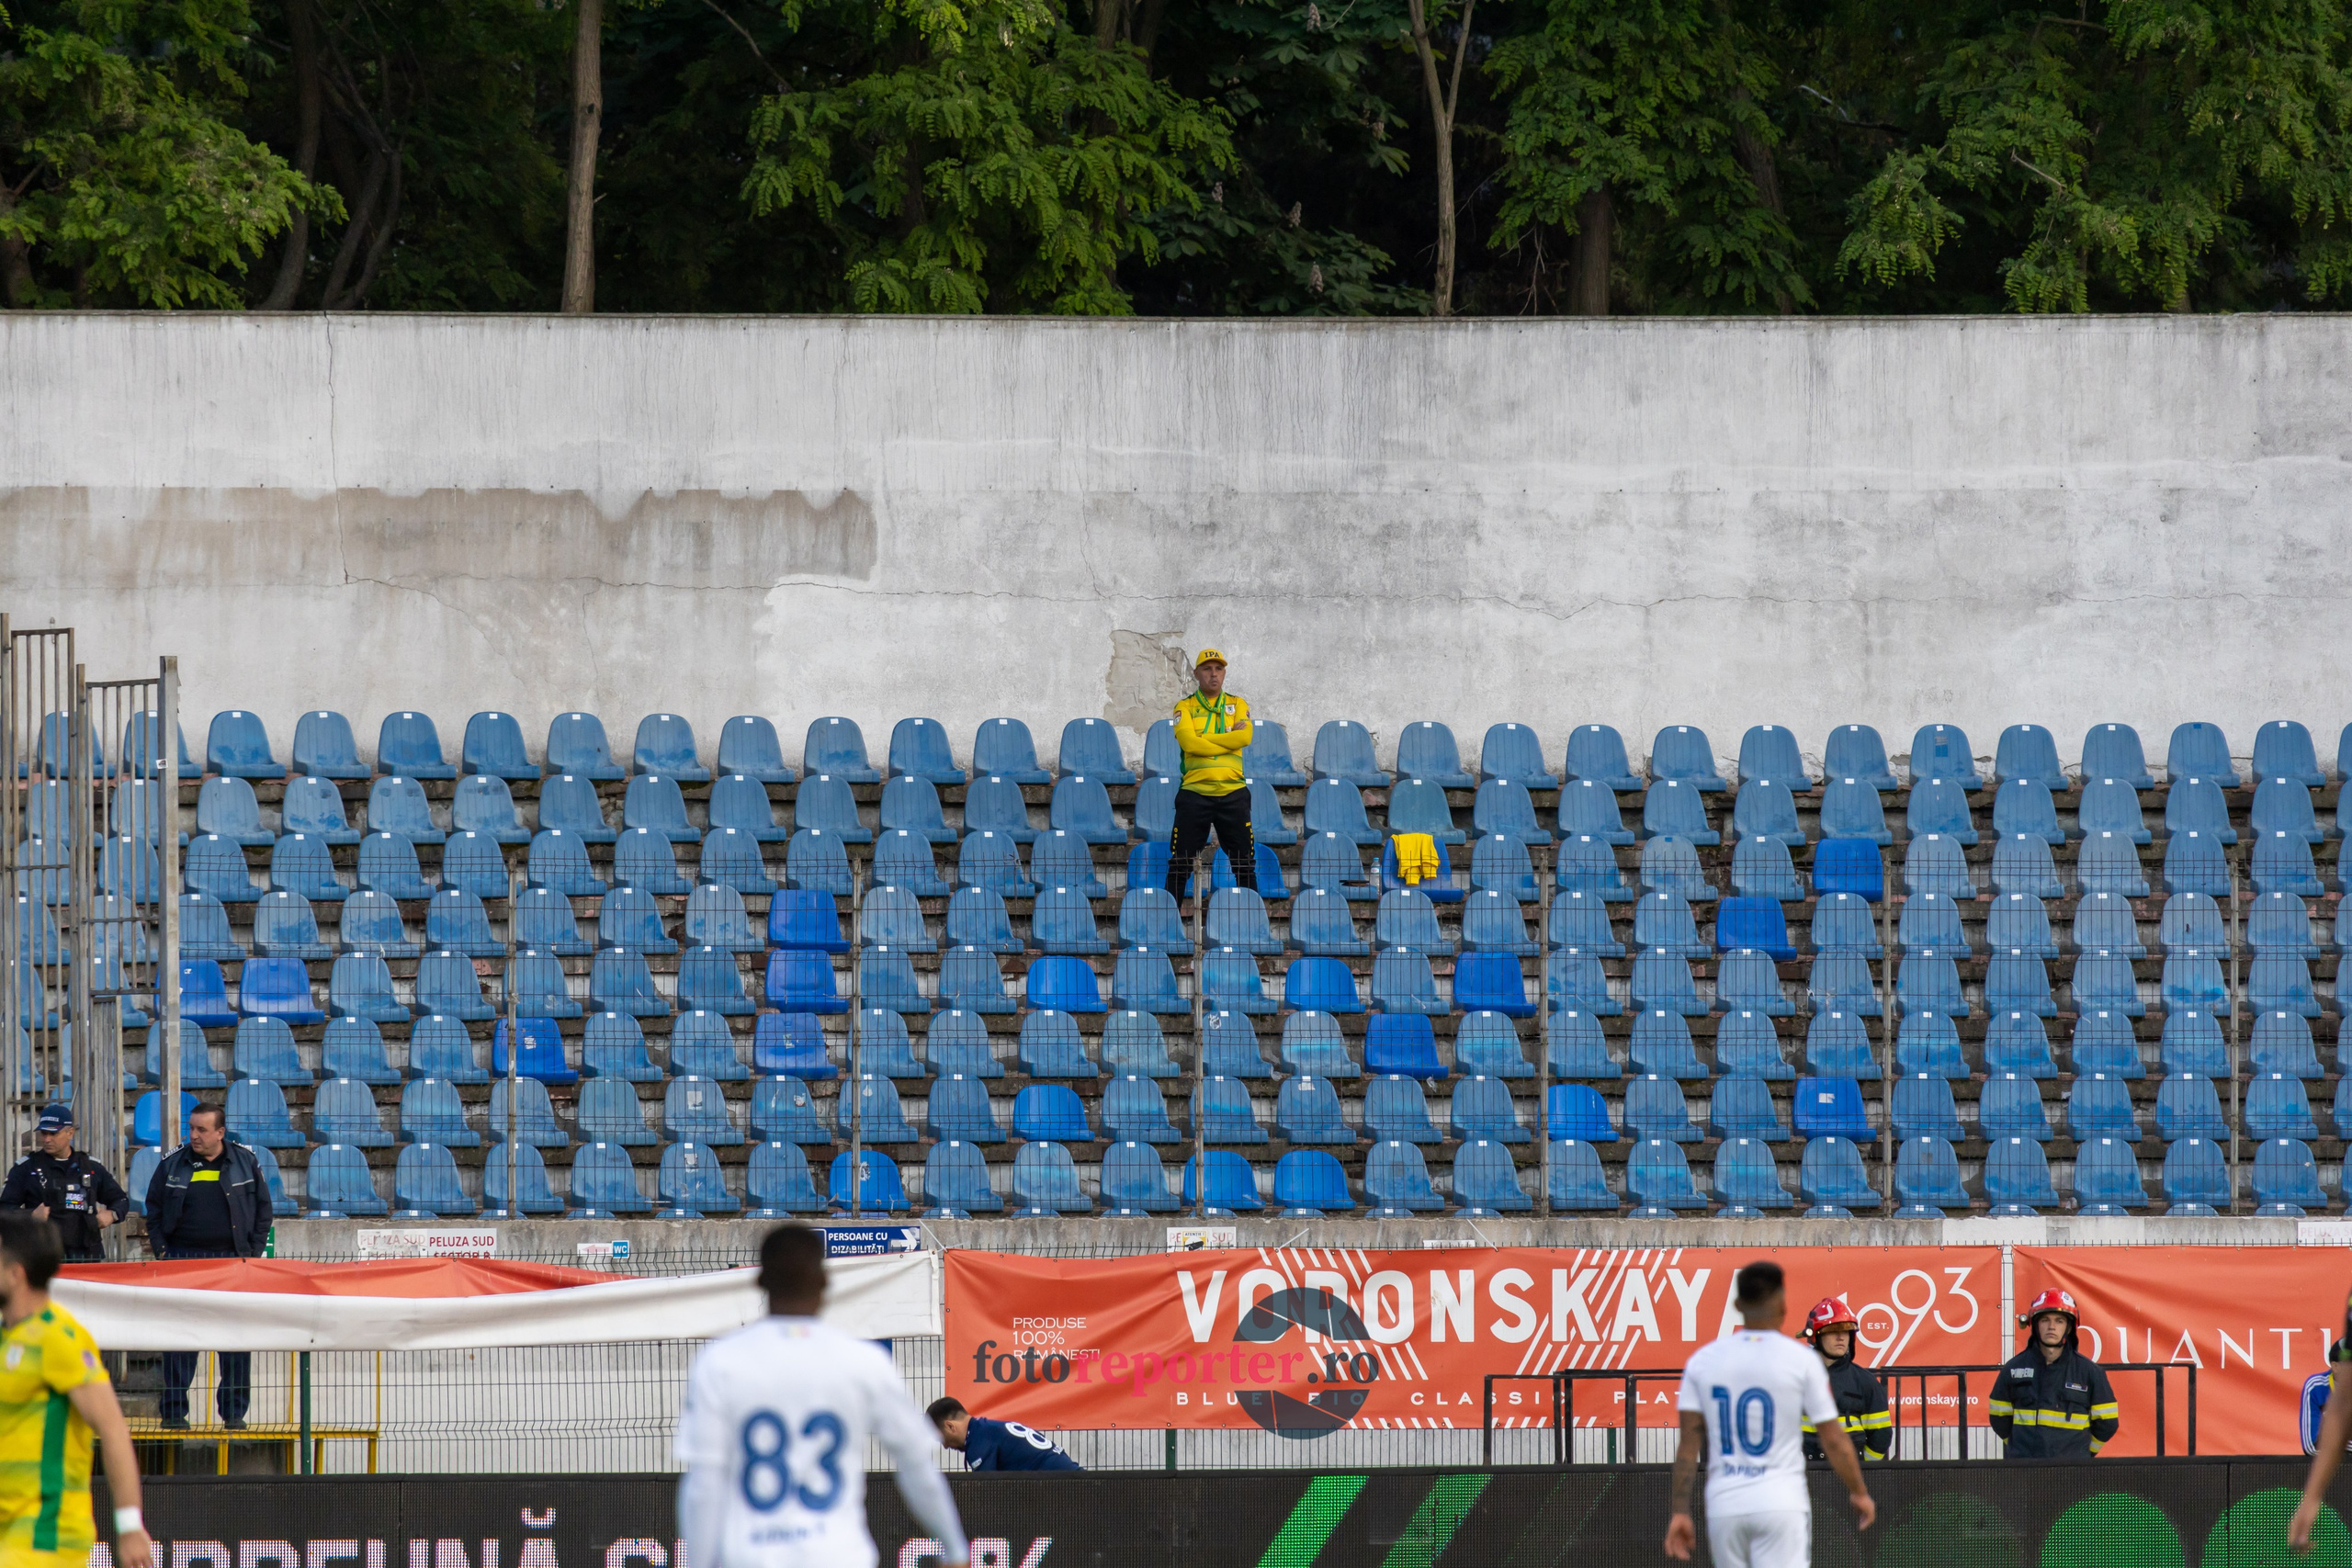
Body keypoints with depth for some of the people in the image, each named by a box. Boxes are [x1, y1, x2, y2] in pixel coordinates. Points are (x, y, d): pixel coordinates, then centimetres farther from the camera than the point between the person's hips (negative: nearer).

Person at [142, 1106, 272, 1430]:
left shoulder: (245, 1163, 4)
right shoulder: (172, 1164, 5)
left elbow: (262, 1209, 9)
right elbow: (154, 1209, 10)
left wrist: (253, 1253, 1)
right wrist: (161, 1251, 0)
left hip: (232, 1259, 0)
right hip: (183, 1258, 0)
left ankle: (234, 1410, 9)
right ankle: (174, 1410, 3)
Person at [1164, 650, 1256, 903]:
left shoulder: (1237, 705, 12)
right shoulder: (1185, 707, 7)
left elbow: (1245, 737, -6)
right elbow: (1187, 742, -11)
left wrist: (1204, 740, -8)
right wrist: (1229, 740, -9)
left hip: (1232, 793, 1)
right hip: (1195, 792, -1)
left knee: (1245, 863, 3)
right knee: (1180, 864, -1)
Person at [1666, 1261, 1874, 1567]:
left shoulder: (1703, 1360, 4)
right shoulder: (1802, 1360, -4)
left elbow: (1688, 1446, 1)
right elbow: (1834, 1441, -1)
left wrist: (1680, 1512, 3)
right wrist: (1859, 1493, 13)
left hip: (1723, 1505, 3)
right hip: (1781, 1504, -3)